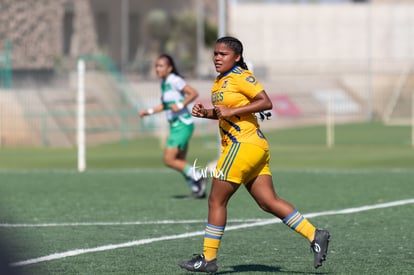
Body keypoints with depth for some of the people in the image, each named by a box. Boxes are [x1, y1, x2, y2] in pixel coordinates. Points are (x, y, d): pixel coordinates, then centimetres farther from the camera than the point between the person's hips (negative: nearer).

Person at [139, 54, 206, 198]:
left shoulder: (175, 80, -13)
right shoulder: (164, 83, 13)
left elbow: (194, 93, -19)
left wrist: (180, 105, -26)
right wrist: (149, 111, 18)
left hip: (183, 125, -10)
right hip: (175, 126, 10)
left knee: (169, 160, -13)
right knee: (180, 162, 10)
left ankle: (197, 177, -6)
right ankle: (197, 189, 14)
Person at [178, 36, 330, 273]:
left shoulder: (241, 77, -10)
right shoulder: (220, 81, 17)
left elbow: (266, 102, -18)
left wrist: (231, 111, -21)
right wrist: (205, 112, 9)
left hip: (245, 145, -9)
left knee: (217, 200, -3)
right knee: (269, 202, 4)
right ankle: (315, 236, 3)